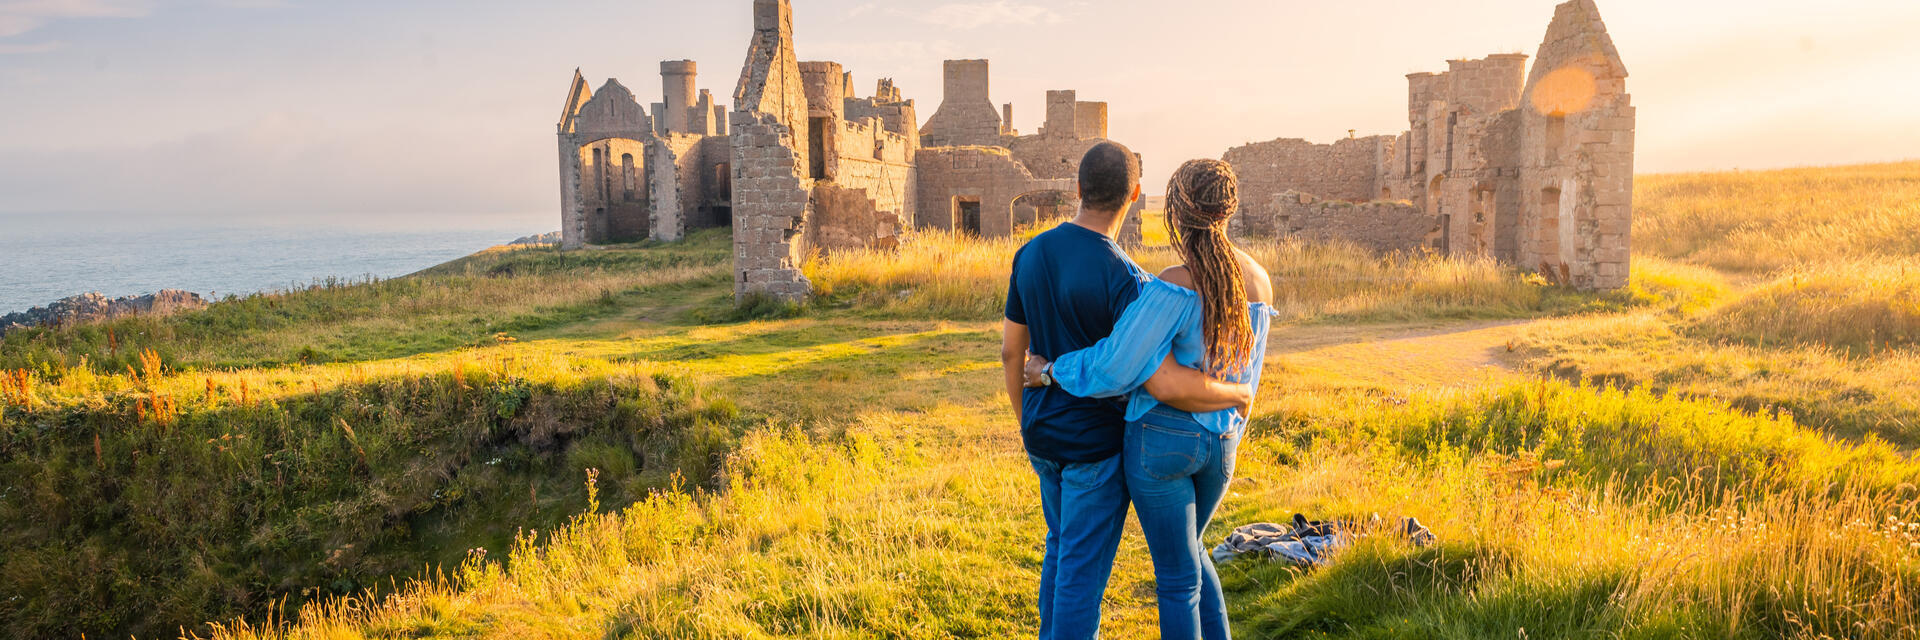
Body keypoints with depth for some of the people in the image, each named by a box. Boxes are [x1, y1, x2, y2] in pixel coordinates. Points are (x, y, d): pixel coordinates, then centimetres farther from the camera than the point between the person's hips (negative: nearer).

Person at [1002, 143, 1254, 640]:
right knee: (1084, 566, 5)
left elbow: (1011, 351, 7)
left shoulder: (1030, 254, -3)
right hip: (1096, 444, -7)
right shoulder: (1122, 277, -24)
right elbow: (1166, 384, -30)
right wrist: (1238, 393, -12)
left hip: (1044, 433, 7)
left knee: (1064, 543, 25)